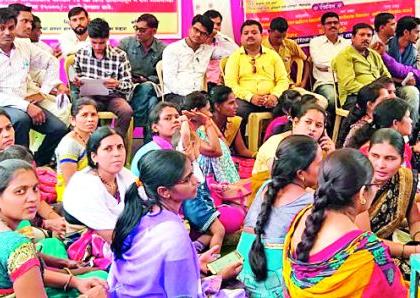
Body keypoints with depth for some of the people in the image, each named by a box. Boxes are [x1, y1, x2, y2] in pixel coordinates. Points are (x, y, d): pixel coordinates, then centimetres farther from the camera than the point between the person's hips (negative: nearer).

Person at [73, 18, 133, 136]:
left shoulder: (120, 55, -3)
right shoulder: (81, 53, 4)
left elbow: (129, 87, -2)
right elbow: (76, 78, 18)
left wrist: (117, 84, -26)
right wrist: (76, 81, -8)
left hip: (113, 97, 0)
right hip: (90, 96, 0)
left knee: (127, 111, -32)